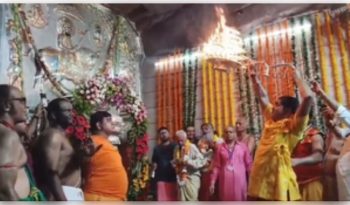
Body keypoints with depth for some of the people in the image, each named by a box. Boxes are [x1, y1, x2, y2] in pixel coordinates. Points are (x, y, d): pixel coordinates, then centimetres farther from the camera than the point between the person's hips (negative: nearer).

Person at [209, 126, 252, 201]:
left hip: (239, 179, 0)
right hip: (225, 180, 0)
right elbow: (216, 166, 5)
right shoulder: (220, 147, 5)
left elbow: (249, 164, 5)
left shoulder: (243, 146, 4)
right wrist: (212, 182, 1)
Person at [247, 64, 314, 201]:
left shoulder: (293, 125, -6)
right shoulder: (270, 120, 14)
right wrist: (253, 77, 23)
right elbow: (262, 97, 24)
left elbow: (308, 97, -19)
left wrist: (298, 78, -5)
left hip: (279, 184, -7)